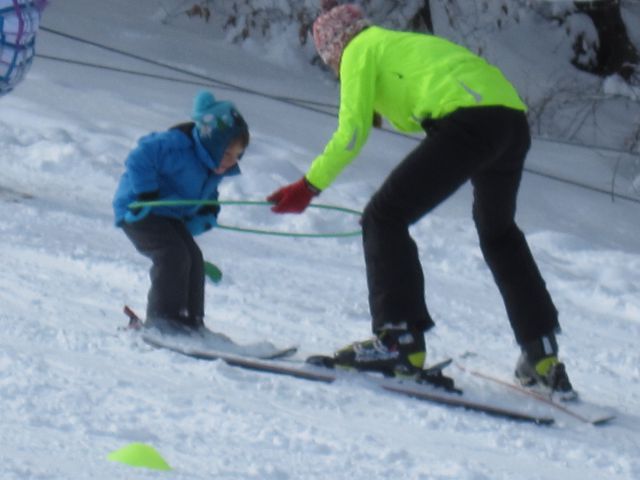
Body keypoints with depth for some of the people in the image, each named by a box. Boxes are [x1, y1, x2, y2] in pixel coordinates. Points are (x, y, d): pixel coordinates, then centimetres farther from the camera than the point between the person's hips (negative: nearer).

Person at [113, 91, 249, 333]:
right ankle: (163, 318, -17)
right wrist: (146, 196, -30)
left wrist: (206, 215, -3)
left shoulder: (216, 168, 1)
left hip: (169, 215, 9)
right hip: (138, 212, -9)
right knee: (173, 255, -22)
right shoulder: (177, 147, -29)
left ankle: (191, 320, 7)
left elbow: (207, 196, 17)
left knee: (193, 259, 0)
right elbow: (139, 159, -33)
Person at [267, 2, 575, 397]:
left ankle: (400, 339, -11)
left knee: (383, 217, -4)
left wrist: (309, 186, 7)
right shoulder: (404, 43, 33)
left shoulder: (359, 50, 11)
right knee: (498, 231, 28)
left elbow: (352, 133, 3)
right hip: (515, 119, 9)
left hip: (468, 121, -9)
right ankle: (542, 356, 29)